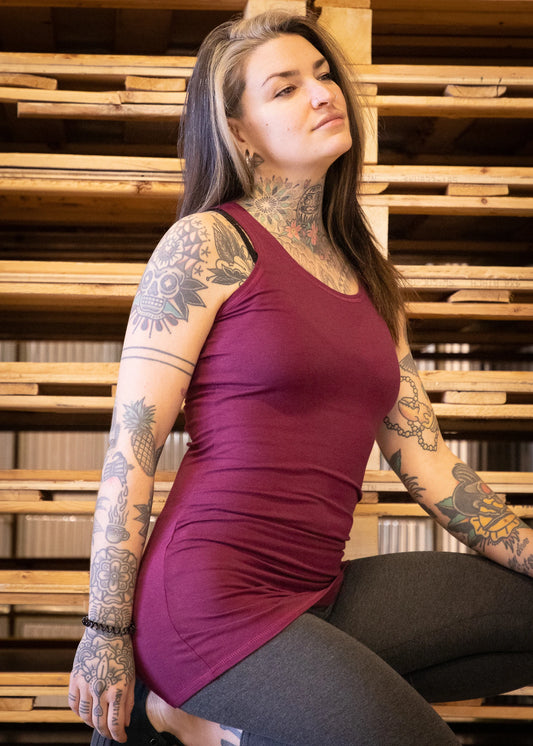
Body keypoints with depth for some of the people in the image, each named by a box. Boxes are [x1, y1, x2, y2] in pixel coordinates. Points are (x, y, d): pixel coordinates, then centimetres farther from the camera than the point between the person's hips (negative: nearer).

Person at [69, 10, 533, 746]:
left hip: (317, 593, 7)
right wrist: (106, 635, -10)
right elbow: (131, 447, -9)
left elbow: (426, 458, 12)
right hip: (207, 596, -7)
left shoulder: (368, 276, 14)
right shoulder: (208, 244, -6)